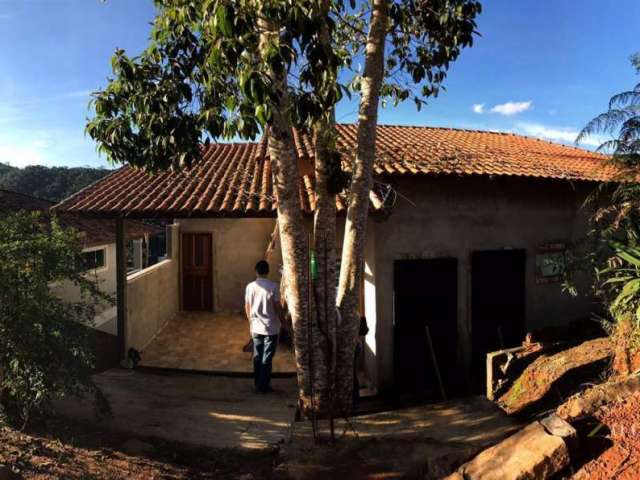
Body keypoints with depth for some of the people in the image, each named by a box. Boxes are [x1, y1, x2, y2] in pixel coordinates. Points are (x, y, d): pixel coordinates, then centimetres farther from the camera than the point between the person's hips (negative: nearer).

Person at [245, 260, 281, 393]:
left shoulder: (250, 286, -1)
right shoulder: (273, 286, -12)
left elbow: (247, 308, 5)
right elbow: (278, 307, -11)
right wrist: (279, 319, 7)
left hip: (256, 328, 3)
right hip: (271, 328, -3)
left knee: (257, 357, 14)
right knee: (267, 358, 4)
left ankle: (258, 385, 21)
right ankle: (264, 386, 9)